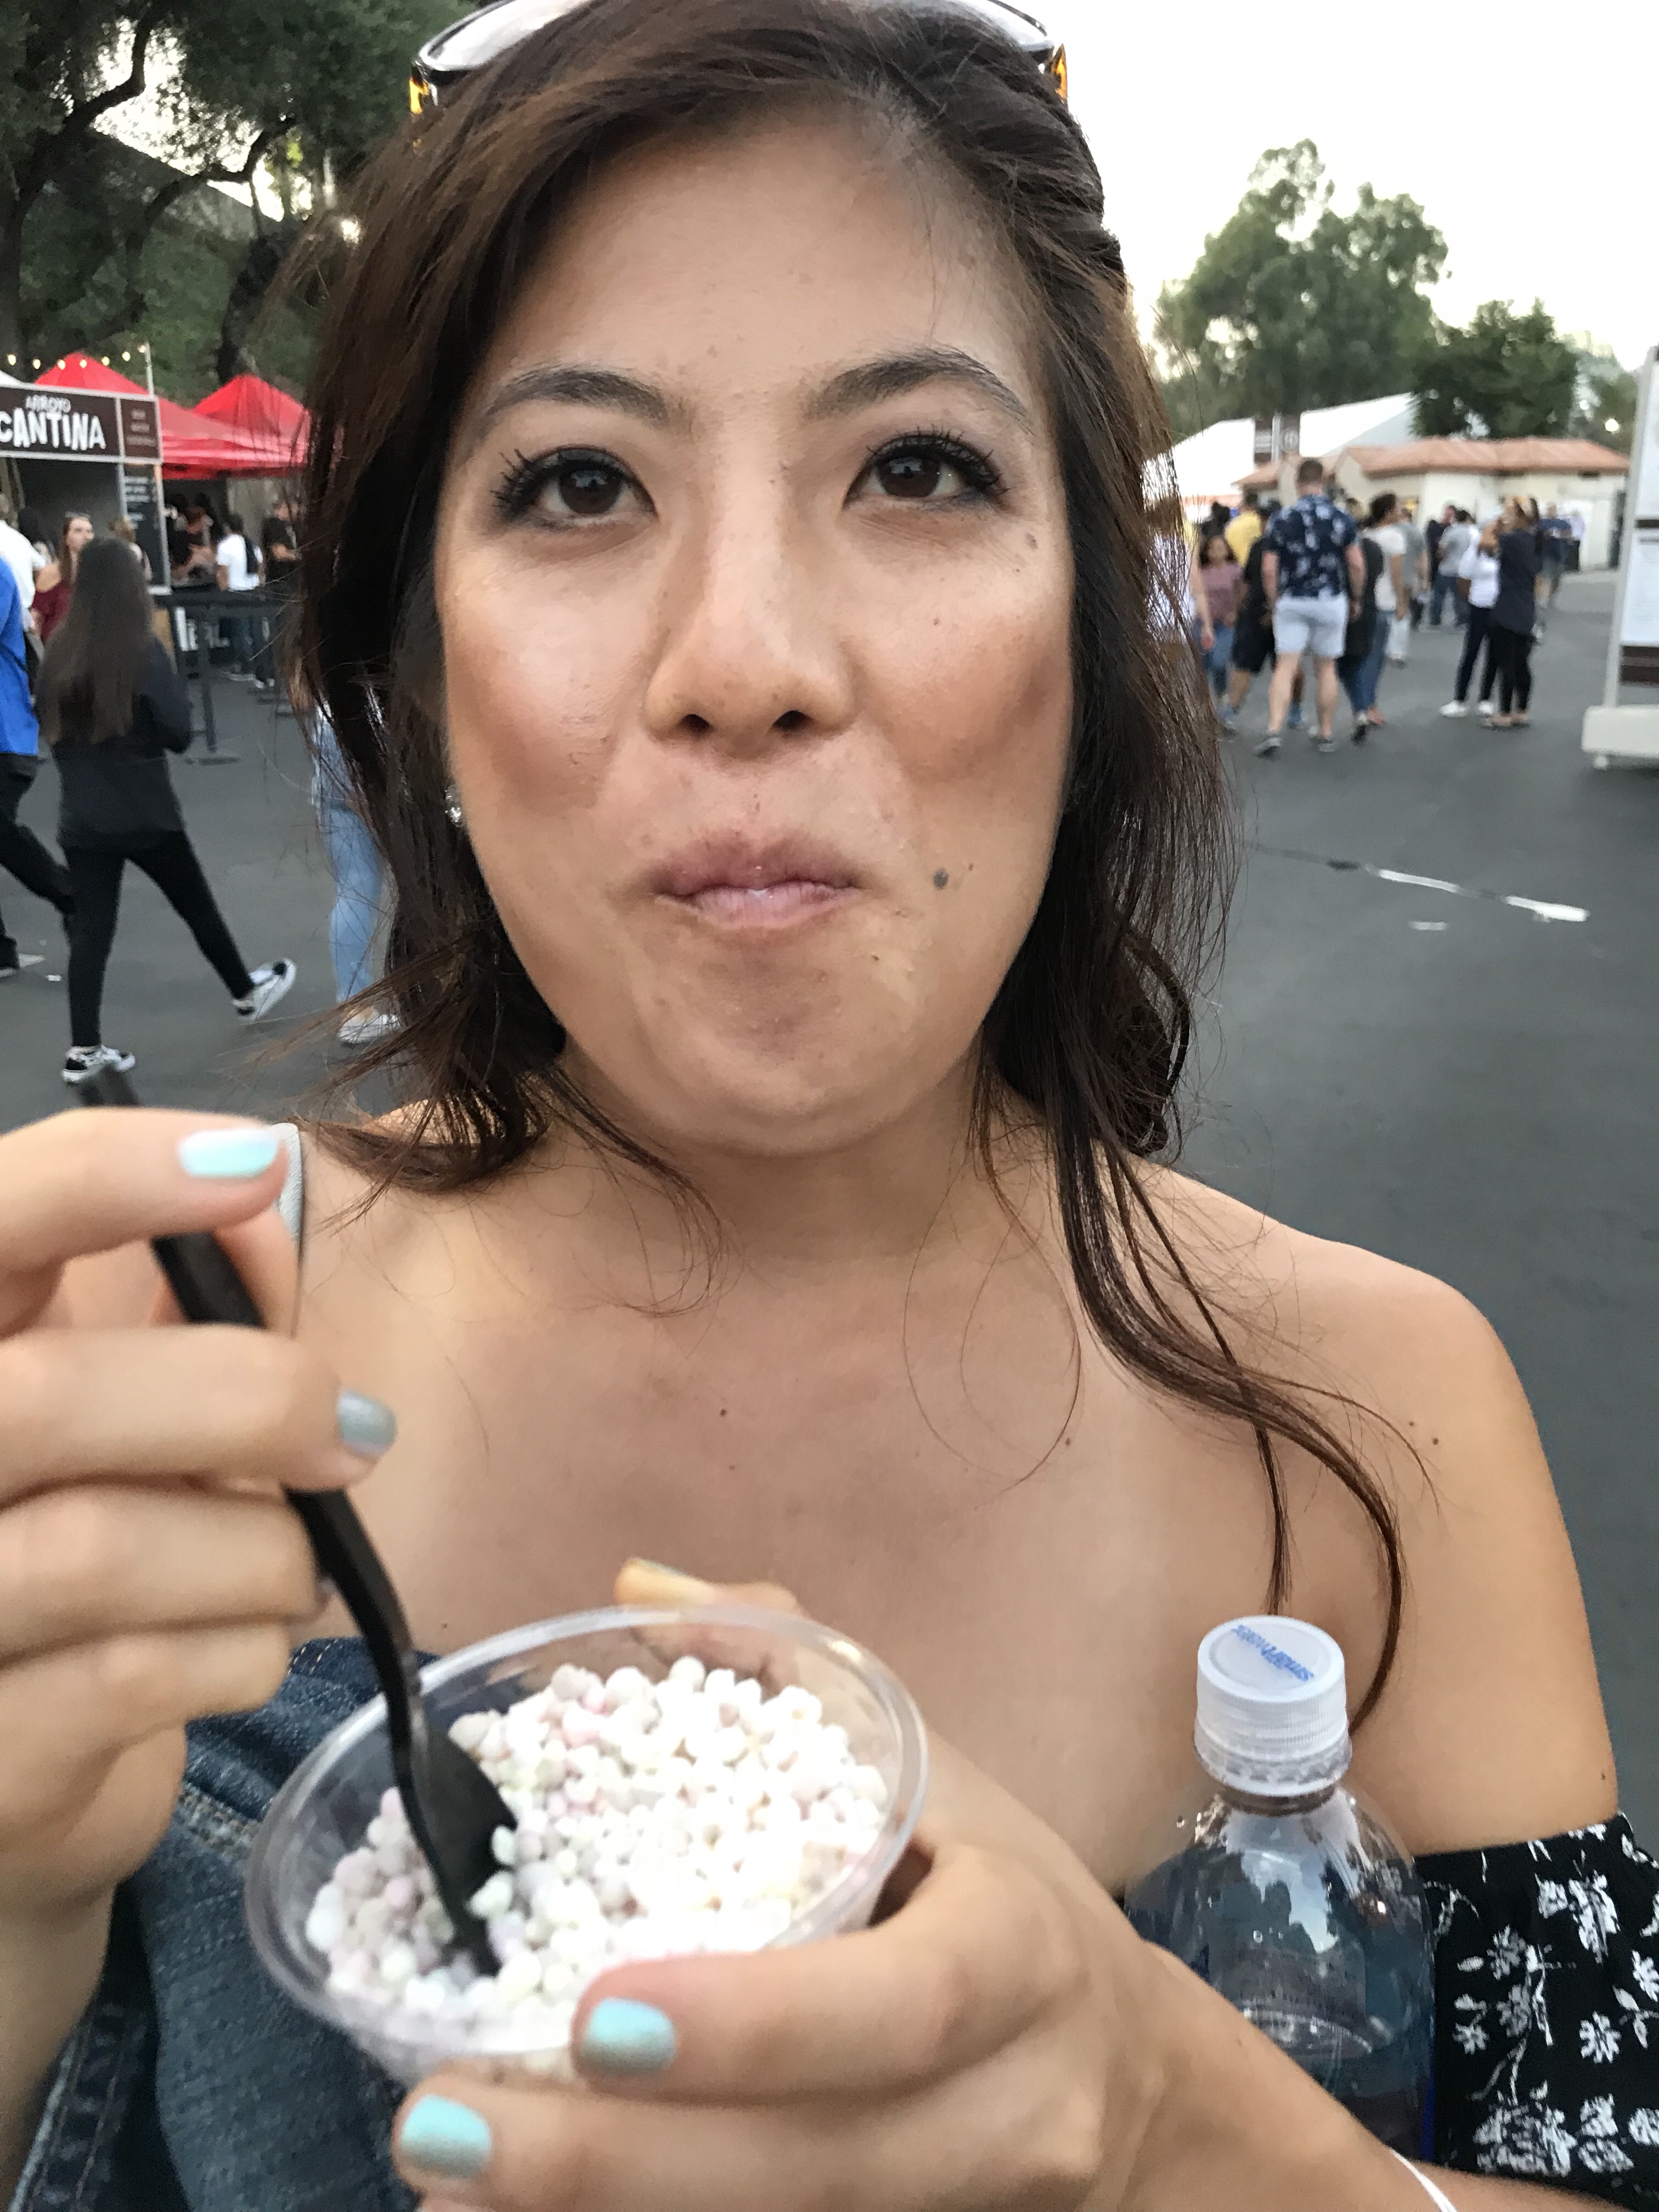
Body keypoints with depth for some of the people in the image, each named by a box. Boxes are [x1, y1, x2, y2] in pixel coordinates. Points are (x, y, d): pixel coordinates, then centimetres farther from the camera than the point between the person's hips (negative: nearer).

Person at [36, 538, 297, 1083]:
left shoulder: (58, 652, 0)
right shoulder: (142, 649, -14)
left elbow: (49, 729, 9)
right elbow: (178, 732, -12)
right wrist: (175, 685, 2)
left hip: (83, 817, 4)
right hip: (144, 813, -4)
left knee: (90, 927, 6)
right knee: (198, 907, 15)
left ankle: (84, 1049, 5)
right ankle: (247, 994, 34)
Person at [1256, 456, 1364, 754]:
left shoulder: (1281, 519, -4)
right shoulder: (1340, 518, -3)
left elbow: (1269, 569, -6)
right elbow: (1356, 565, -5)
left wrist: (1274, 604, 5)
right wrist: (1356, 598, 10)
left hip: (1292, 602, -1)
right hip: (1331, 600, 1)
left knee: (1285, 667, -3)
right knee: (1326, 668, 11)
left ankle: (1273, 730, -18)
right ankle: (1326, 735, 18)